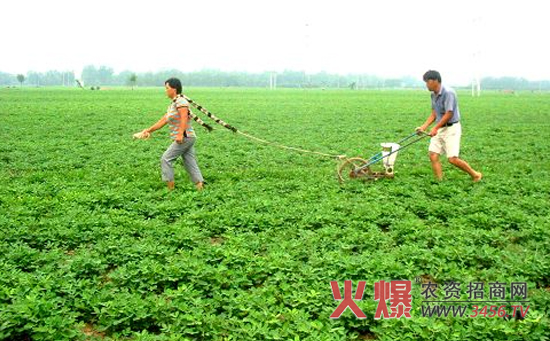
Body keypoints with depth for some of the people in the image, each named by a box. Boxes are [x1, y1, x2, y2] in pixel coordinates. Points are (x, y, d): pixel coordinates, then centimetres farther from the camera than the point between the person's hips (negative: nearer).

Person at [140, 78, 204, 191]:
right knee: (190, 163, 6)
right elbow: (163, 120, 23)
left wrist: (180, 134, -30)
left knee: (166, 159, -4)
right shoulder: (172, 105, 20)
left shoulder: (180, 101, -10)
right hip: (187, 138, 10)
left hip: (185, 138, -9)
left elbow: (184, 118, -23)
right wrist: (149, 130, 22)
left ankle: (170, 187, -1)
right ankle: (200, 185, 2)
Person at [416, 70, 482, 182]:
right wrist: (423, 127, 4)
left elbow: (449, 114, -20)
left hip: (451, 128, -8)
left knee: (452, 159, -11)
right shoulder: (434, 95, 9)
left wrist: (435, 128, -22)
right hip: (439, 128, 8)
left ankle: (475, 175, 9)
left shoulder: (448, 93, -18)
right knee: (433, 156, -3)